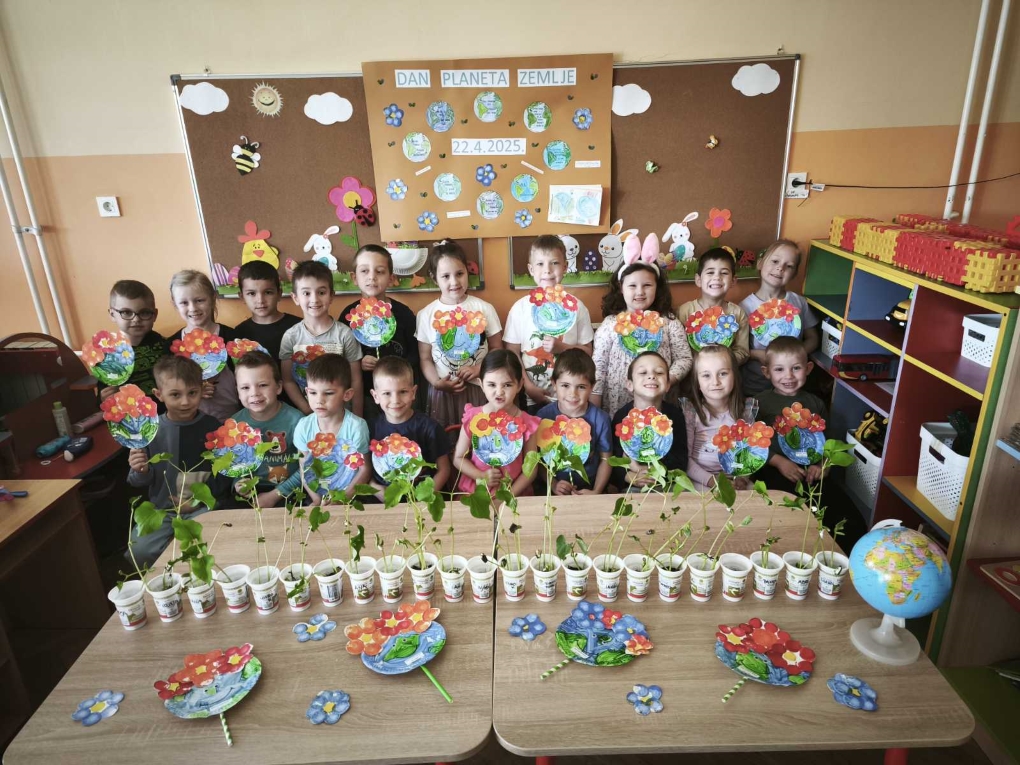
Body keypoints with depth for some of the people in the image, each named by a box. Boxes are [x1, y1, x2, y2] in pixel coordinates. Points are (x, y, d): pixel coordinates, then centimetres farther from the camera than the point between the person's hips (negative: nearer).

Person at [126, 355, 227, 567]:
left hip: (205, 506, -2)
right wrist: (141, 472, -17)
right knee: (139, 551, -20)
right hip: (162, 510, 2)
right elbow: (139, 482, 6)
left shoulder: (212, 427, -5)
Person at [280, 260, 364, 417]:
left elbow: (356, 381, -5)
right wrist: (307, 410, -12)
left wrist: (357, 417, -6)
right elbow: (288, 381, -1)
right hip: (305, 413, 1)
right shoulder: (290, 336, -5)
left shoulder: (344, 334, -9)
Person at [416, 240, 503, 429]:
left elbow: (496, 348, 4)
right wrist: (436, 382, -12)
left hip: (478, 389, 0)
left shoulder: (484, 309, -1)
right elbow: (425, 358, 4)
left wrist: (479, 368, -12)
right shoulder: (426, 314, 0)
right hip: (442, 392, 1)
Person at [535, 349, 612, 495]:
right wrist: (552, 484, -10)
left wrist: (596, 491, -6)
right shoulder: (544, 415, -7)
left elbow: (605, 459, 3)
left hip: (588, 489, 1)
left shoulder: (600, 419, -5)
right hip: (554, 490, 0)